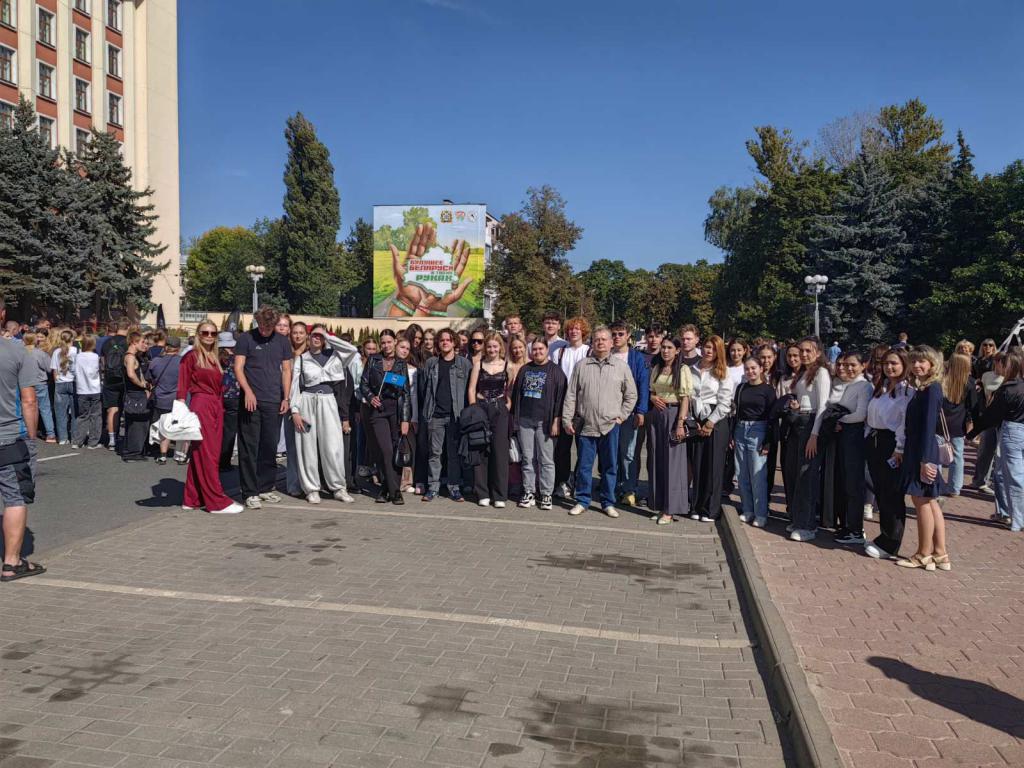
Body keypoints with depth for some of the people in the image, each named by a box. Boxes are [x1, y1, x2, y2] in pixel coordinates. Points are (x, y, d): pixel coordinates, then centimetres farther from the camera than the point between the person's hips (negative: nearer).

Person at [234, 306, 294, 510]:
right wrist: (248, 391, -16)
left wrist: (286, 398, 4)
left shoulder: (282, 342, 11)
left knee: (269, 448, 8)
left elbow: (286, 371, 12)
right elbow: (238, 367, -3)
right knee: (249, 448, -1)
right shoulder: (246, 339, 2)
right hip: (251, 401, -3)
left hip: (274, 402, 3)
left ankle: (265, 488, 19)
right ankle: (250, 492, 4)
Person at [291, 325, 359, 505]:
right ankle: (311, 489, 9)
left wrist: (328, 336, -1)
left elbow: (353, 350, -7)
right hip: (307, 402, 0)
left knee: (333, 446, -4)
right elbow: (295, 385, 4)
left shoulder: (332, 355, 9)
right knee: (308, 446, 1)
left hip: (328, 401, 0)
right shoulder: (301, 359, 7)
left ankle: (338, 488, 5)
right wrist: (295, 411, -5)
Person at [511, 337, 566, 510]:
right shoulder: (524, 369, 14)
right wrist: (514, 417, 11)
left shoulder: (555, 371, 1)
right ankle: (529, 492, 14)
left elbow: (560, 397, -4)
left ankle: (546, 494, 7)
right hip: (524, 420, 4)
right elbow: (516, 393, 16)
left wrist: (556, 421, -10)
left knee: (546, 460, 0)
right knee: (528, 459, 7)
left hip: (545, 421, -4)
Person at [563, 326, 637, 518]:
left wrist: (622, 416, 1)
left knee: (609, 466, 7)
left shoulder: (621, 366, 5)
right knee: (583, 465, 5)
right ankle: (582, 501, 17)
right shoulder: (582, 365, 6)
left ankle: (608, 503, 18)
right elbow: (571, 394, 5)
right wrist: (567, 419, 0)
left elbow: (631, 395, 10)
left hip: (610, 426, 0)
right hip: (585, 425, 0)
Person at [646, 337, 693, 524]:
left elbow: (685, 398, -9)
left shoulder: (683, 370, -4)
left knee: (672, 461, -2)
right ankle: (658, 504, 17)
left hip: (673, 415, -5)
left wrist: (680, 424, -16)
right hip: (655, 415, 6)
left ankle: (670, 509, 3)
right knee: (656, 461, 7)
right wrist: (652, 397, -3)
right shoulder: (656, 368, 12)